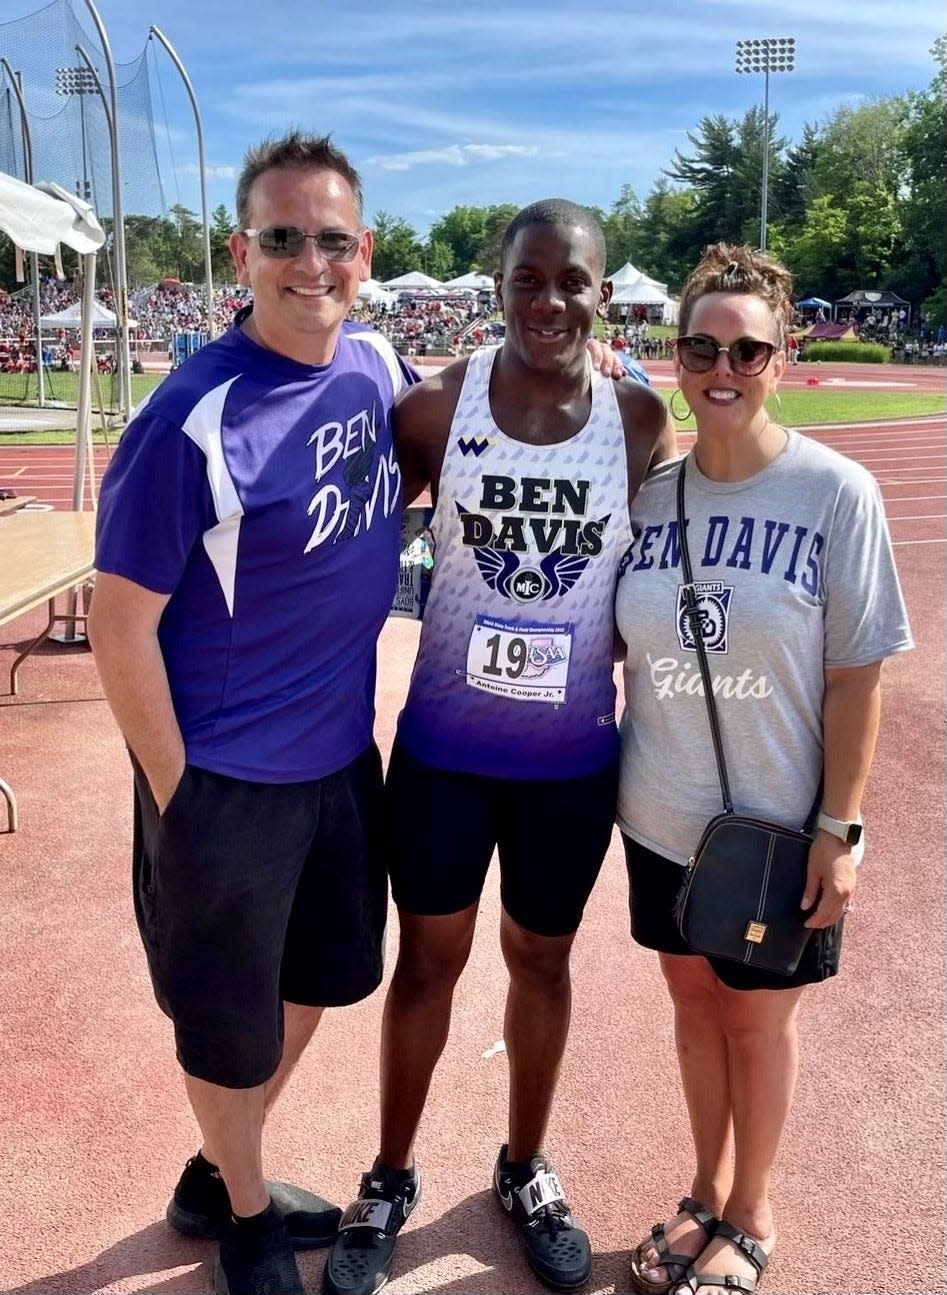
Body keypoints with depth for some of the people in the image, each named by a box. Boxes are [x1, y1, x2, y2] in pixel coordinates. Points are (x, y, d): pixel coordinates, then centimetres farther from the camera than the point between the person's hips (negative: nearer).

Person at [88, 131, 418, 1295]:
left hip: (343, 754, 7)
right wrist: (176, 796, -12)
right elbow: (119, 625, -18)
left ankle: (216, 1180, 48)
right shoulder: (192, 423, -23)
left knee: (314, 979, 23)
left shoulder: (376, 367, -3)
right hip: (228, 777, -7)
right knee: (232, 1019, 14)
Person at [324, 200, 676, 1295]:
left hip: (574, 758, 1)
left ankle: (524, 1171, 43)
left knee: (542, 960, 18)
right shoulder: (437, 404, -9)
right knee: (429, 959, 14)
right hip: (444, 747, -1)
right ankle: (391, 1179, 38)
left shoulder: (639, 420, -6)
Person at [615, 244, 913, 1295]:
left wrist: (838, 831, -12)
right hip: (661, 816, 4)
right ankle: (707, 1194, 42)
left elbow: (855, 678, -11)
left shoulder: (836, 494, -13)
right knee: (693, 997, 19)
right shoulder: (647, 491, -2)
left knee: (758, 1014, 13)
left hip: (778, 830, -3)